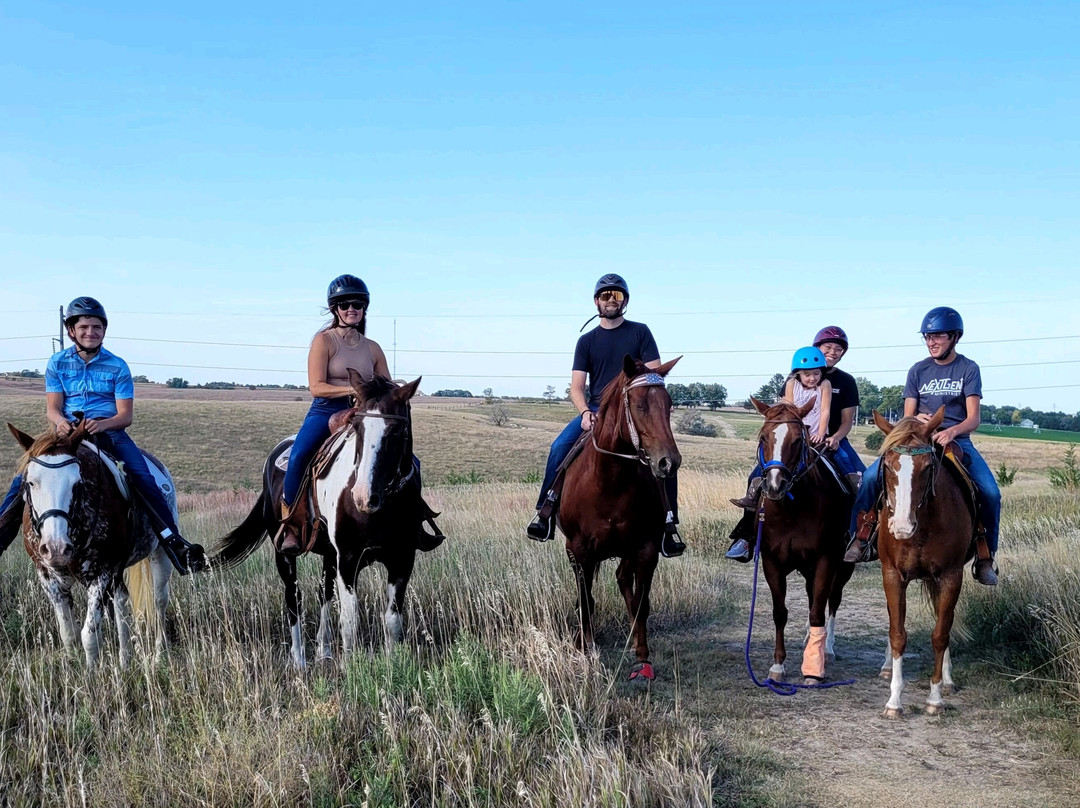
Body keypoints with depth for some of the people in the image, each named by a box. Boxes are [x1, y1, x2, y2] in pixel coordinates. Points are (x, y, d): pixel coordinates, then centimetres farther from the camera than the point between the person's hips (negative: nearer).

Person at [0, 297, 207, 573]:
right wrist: (60, 422, -23)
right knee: (23, 479, -18)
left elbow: (126, 415, -3)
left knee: (143, 477, -24)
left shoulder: (117, 366, 3)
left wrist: (102, 424, -24)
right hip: (68, 432, 2)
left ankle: (175, 544, -26)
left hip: (110, 431, -2)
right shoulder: (58, 363, 7)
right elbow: (52, 408, 2)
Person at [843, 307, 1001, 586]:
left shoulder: (968, 369, 1)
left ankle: (985, 558, -3)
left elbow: (973, 419, -9)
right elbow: (907, 416, 5)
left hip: (957, 439, -2)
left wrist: (951, 431, -30)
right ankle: (859, 540, -7)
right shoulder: (918, 370, 8)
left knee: (991, 492, -22)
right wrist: (916, 420, -20)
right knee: (871, 476, -20)